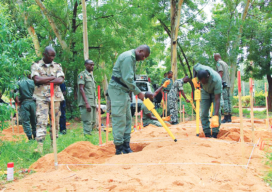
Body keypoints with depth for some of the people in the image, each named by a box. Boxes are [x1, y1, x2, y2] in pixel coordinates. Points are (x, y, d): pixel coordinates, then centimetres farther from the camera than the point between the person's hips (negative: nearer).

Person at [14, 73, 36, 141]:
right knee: (34, 120, 13)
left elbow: (15, 94, -9)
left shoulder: (18, 83, 2)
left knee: (25, 121, 2)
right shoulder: (32, 82, 5)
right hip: (32, 102, 2)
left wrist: (18, 102, -1)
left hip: (24, 103, -2)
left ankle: (30, 137, -2)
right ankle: (35, 136, 15)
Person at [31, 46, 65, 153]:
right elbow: (37, 79, -12)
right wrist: (53, 78, -6)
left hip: (55, 97, 3)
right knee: (41, 121, -12)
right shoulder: (36, 66, 5)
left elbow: (61, 80, -4)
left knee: (55, 120, 5)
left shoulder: (57, 66, 12)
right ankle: (40, 145, -15)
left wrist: (44, 80, -10)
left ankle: (53, 144, 14)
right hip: (41, 97, -3)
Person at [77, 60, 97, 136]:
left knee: (93, 123, 9)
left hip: (93, 103, 9)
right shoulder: (82, 75, -4)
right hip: (86, 103, -9)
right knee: (88, 122, -10)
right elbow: (81, 89, -13)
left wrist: (95, 104, 19)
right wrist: (86, 103, -21)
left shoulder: (91, 75, 21)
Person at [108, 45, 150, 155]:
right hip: (117, 89, -11)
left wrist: (135, 91, 9)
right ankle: (119, 148, -5)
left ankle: (126, 146, 16)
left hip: (123, 91, 11)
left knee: (127, 118, 11)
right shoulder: (128, 57, -16)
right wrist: (138, 92, -16)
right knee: (119, 119, -9)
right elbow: (127, 79, -22)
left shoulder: (132, 58, 17)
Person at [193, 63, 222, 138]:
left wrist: (215, 116, -48)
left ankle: (214, 134, -12)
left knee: (217, 112, -18)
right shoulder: (199, 68, -34)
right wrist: (194, 79, -19)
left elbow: (217, 99, -42)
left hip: (215, 92, -3)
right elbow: (194, 67, -4)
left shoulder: (217, 80, -42)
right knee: (203, 113, -4)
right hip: (205, 91, 4)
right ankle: (207, 134, 1)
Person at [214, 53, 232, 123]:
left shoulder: (219, 63, -3)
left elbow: (221, 73, -14)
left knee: (225, 100, -11)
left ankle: (226, 118, -14)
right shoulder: (225, 63, 22)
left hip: (223, 83, -8)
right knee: (228, 100, 8)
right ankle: (229, 117, 10)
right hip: (228, 84, 9)